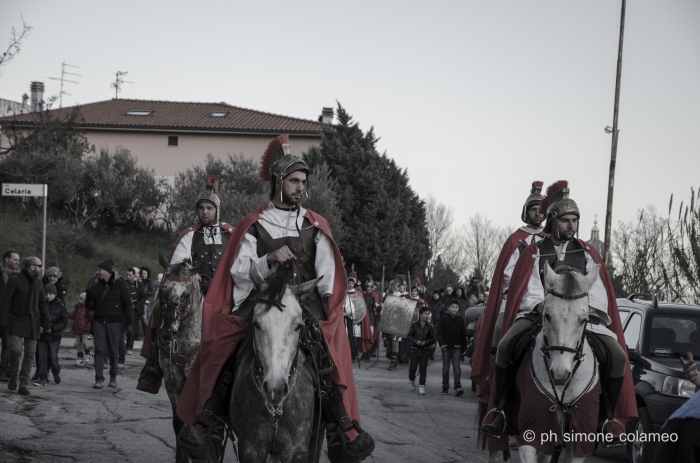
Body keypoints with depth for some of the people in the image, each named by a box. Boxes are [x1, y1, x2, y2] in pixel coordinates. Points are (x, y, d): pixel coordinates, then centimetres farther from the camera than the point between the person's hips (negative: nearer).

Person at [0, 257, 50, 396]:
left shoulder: (38, 282, 9)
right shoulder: (14, 280, -9)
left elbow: (42, 302, 16)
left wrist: (45, 319, -1)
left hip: (32, 322, 5)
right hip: (16, 321, -5)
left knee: (30, 353, -3)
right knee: (15, 349, -19)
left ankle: (23, 384, 2)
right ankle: (13, 377, 5)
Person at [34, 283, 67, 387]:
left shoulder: (60, 306, 0)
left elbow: (64, 322, -2)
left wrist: (52, 328, -14)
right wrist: (38, 327, -9)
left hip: (54, 336, -3)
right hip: (41, 334, 3)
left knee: (53, 357, -5)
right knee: (42, 357, -1)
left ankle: (56, 372, 23)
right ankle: (43, 379, 2)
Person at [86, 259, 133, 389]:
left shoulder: (120, 285, -2)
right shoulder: (96, 286, 9)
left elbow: (127, 304, -2)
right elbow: (90, 306, 12)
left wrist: (129, 322, -7)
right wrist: (89, 295, -9)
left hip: (114, 322, -2)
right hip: (99, 321, 2)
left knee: (114, 350, 6)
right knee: (99, 350, -4)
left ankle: (113, 377, 22)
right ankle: (99, 378, -5)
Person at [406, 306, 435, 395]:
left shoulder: (430, 327, 3)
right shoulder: (414, 325, 1)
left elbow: (433, 339, 5)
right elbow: (408, 336, 1)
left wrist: (426, 342, -12)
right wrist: (416, 341, -15)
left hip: (425, 350, 0)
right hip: (415, 349, 0)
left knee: (423, 368, -5)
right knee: (413, 367, -2)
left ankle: (421, 386, 0)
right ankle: (411, 380, 27)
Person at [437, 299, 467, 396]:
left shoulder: (460, 319, 7)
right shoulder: (443, 319, 2)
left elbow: (463, 335, 11)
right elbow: (439, 333, -1)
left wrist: (464, 347, 9)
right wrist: (442, 344, -14)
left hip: (456, 347, 0)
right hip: (446, 346, 0)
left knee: (456, 366, -11)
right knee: (445, 367, 7)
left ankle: (458, 387, -18)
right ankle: (445, 387, 15)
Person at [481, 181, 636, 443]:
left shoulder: (588, 254, 12)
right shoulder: (535, 253, 7)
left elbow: (597, 291, 5)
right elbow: (530, 291, -1)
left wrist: (589, 309, -15)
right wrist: (542, 307, -21)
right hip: (539, 313, -2)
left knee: (618, 356, -20)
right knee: (505, 346, -29)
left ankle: (604, 417, -4)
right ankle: (501, 410, -15)